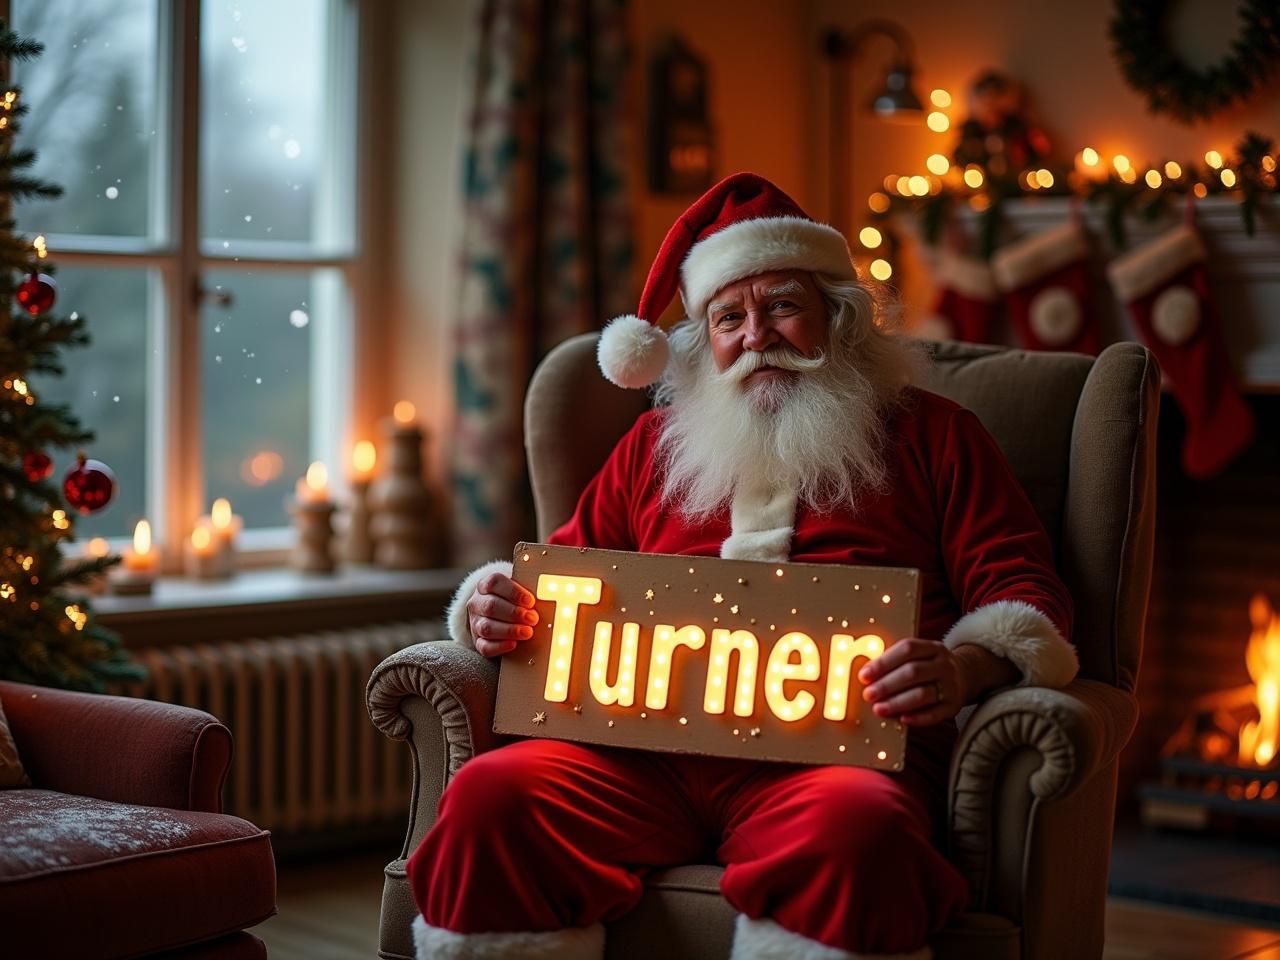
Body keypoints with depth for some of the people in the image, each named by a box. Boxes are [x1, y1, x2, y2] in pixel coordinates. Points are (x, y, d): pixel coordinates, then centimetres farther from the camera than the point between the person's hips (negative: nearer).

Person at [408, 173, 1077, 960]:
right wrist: (493, 611, 7)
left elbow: (1022, 590, 11)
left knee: (854, 829, -40)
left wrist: (966, 670, -12)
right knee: (488, 797, -27)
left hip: (834, 752, -3)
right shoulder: (655, 445, 30)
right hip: (646, 753, 3)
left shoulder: (931, 435, 20)